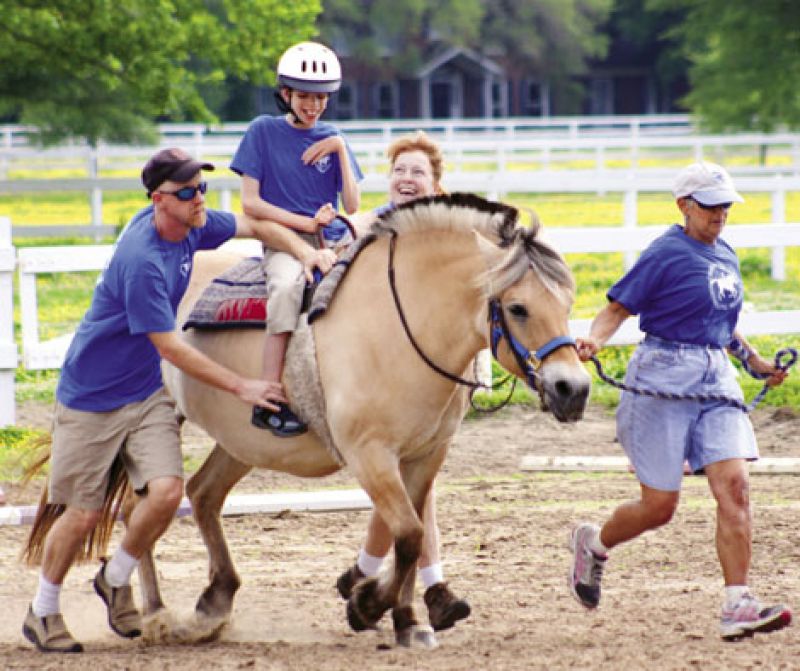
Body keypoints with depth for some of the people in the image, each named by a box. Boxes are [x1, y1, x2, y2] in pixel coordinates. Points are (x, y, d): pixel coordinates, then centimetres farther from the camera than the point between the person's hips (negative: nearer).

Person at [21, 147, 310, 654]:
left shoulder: (191, 224, -6)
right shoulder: (142, 260, -29)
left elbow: (256, 227, 11)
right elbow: (170, 348, -26)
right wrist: (241, 386, -23)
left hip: (147, 393, 6)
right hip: (91, 397, -6)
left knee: (167, 490, -12)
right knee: (85, 513, 1)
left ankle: (116, 579, 14)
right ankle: (43, 610, 23)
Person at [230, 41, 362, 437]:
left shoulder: (331, 139, 14)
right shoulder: (264, 132, 5)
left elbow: (352, 207, 7)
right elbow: (250, 203, 0)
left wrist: (339, 150, -2)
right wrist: (307, 223, -6)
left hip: (331, 242, 4)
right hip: (282, 243, -4)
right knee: (288, 284, -38)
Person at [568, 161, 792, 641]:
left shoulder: (725, 255, 14)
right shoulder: (666, 255, -9)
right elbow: (619, 308, -11)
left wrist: (755, 361, 25)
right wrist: (594, 340, -29)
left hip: (716, 377, 6)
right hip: (665, 378, -6)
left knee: (734, 486, -10)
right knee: (660, 505, 0)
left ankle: (738, 606, -13)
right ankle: (593, 544, 31)